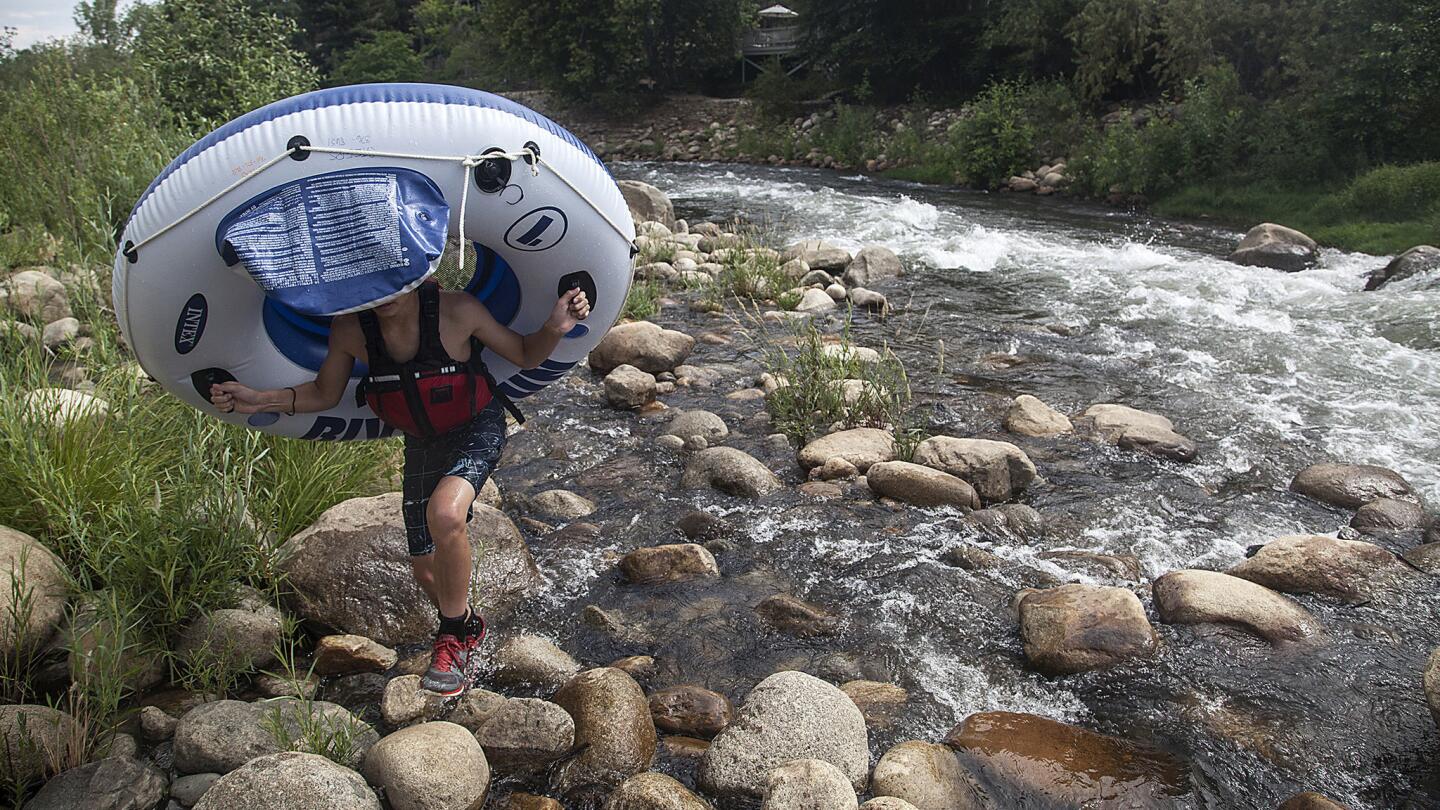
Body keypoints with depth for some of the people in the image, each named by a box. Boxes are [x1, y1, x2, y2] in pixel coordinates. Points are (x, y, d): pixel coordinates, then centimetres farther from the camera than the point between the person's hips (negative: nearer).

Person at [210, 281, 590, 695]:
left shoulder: (456, 311, -26)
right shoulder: (349, 329, -16)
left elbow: (525, 355, -12)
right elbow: (325, 394, 2)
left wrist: (554, 329, -33)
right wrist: (259, 400, -12)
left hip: (478, 429, -4)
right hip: (422, 444, 5)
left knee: (444, 514, -35)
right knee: (427, 572, 8)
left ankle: (455, 634, -12)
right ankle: (468, 629, 41)